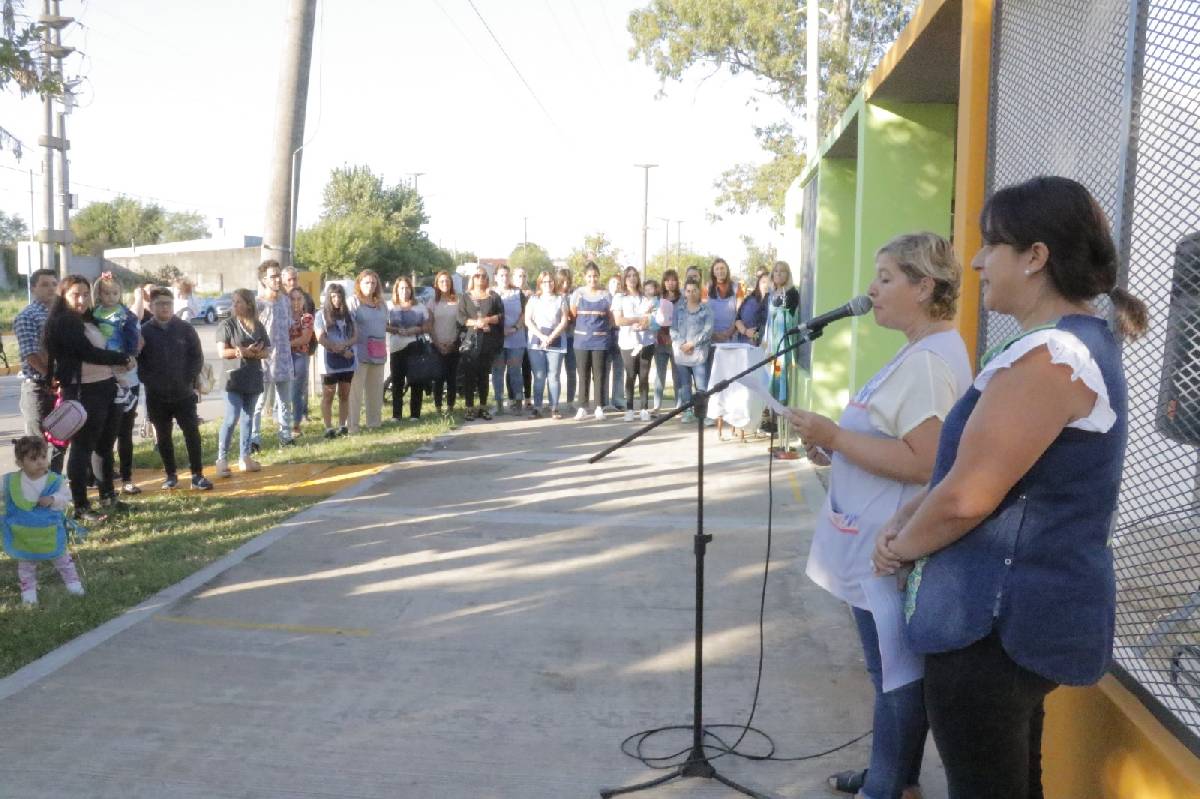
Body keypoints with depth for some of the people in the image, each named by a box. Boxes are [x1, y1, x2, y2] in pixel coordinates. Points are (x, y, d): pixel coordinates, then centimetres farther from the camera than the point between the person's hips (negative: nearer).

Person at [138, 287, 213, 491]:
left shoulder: (185, 328, 0)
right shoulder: (144, 331, -1)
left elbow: (197, 357, 2)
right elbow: (137, 361, 2)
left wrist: (189, 380, -6)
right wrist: (149, 381, -7)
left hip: (184, 394, -1)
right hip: (156, 396, 1)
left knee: (192, 433, -4)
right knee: (163, 436, 10)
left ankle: (197, 475, 3)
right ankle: (170, 475, 21)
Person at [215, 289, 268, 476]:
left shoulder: (258, 326, 7)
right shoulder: (227, 324, -3)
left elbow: (266, 351, 6)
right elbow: (222, 352, -9)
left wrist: (252, 353, -13)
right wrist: (245, 351, -18)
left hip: (254, 378, 4)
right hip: (235, 378, -4)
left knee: (248, 418, 10)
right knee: (231, 419, -10)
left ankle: (244, 457, 17)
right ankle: (222, 459, -6)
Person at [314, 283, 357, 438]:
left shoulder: (349, 314, 12)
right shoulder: (321, 314, 0)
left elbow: (355, 336, 5)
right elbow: (321, 338, -9)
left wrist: (344, 345, -15)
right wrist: (341, 350, -12)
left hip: (348, 360, 4)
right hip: (330, 361, -4)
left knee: (344, 395, 7)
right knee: (328, 396, 0)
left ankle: (342, 426, 13)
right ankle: (328, 428, 3)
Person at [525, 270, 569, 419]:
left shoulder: (560, 299, 10)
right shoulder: (533, 299, 11)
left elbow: (564, 321, 2)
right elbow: (528, 321, 2)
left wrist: (551, 337, -10)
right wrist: (541, 336, -11)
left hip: (556, 343, 0)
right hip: (536, 342, 0)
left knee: (553, 376, -3)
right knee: (539, 376, -2)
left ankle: (554, 408, -1)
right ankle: (537, 407, 2)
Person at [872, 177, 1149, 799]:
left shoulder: (1047, 355, -23)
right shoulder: (1079, 343, 11)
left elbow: (967, 497, -25)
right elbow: (979, 467, 15)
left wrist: (900, 548, -7)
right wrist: (904, 519, 4)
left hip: (1000, 620, -10)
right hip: (1030, 610, 10)